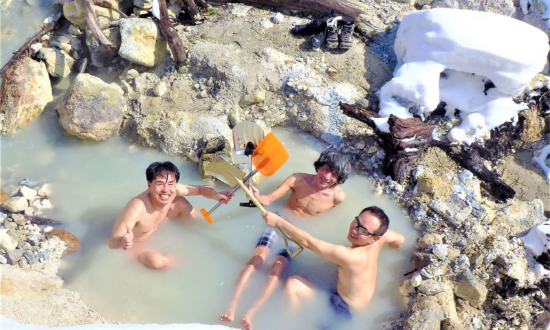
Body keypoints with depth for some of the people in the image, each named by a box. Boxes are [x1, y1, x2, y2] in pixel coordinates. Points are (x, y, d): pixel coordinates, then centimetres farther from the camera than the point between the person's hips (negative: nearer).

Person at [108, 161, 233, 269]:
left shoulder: (174, 190, -23)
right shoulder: (136, 208, -43)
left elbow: (201, 189, -8)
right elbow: (112, 242, -43)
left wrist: (215, 195, -28)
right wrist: (122, 241, -66)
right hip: (135, 243, -6)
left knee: (180, 202, -2)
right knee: (157, 262, -34)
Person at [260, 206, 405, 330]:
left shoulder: (352, 256, -35)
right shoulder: (381, 235, -13)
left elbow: (308, 242, -32)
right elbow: (400, 239, 11)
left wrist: (278, 221, -27)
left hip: (342, 311, -10)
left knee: (292, 284, -19)